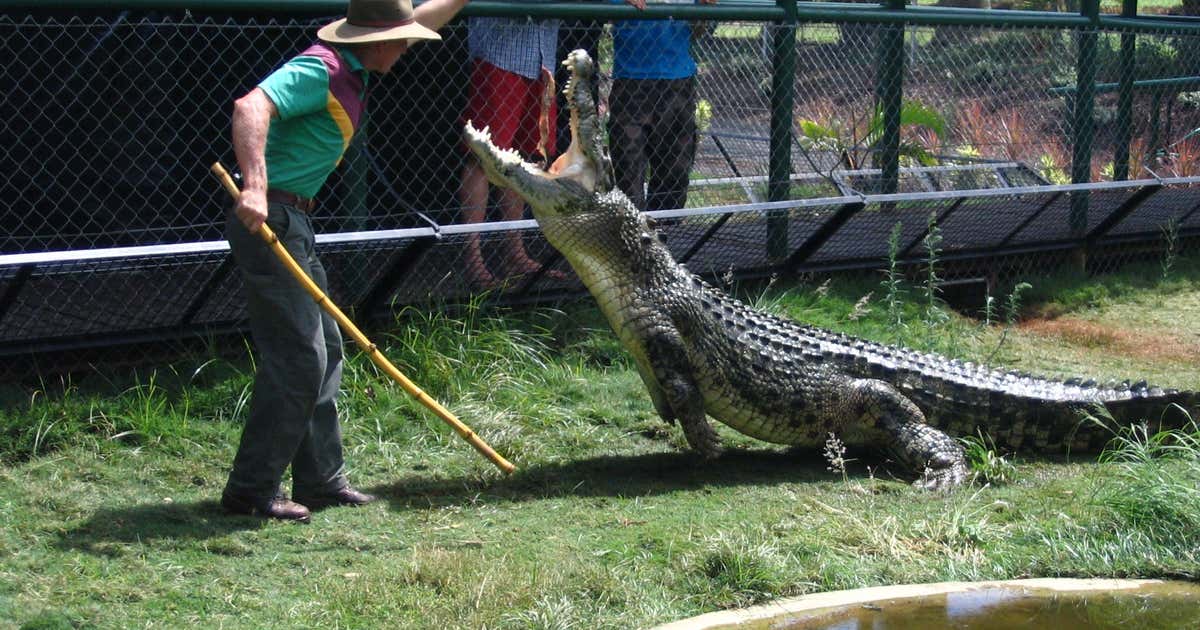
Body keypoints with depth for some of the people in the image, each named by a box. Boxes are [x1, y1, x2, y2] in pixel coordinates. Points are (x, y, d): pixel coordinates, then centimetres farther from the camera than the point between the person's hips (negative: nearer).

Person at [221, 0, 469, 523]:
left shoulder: (350, 69, 12)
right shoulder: (319, 69, -17)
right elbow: (250, 107, -33)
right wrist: (255, 186, -45)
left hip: (293, 222, 10)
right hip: (268, 218, -10)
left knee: (323, 350, 13)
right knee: (297, 357, -10)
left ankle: (321, 480, 21)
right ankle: (251, 490, -2)